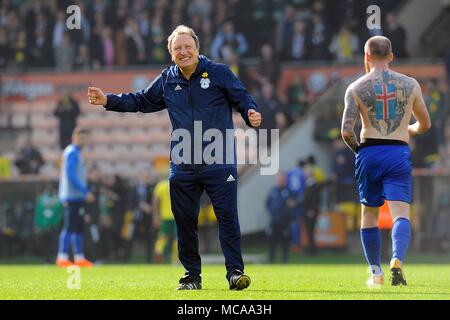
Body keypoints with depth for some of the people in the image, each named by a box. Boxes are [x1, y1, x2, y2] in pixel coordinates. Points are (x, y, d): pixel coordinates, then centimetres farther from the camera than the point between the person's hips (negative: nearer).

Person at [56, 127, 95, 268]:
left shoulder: (76, 152, 19)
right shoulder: (72, 152, -12)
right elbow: (71, 176, -20)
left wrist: (86, 192, 16)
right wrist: (86, 192, -20)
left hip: (77, 197, 10)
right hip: (72, 197, -10)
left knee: (78, 226, 10)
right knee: (70, 226, -10)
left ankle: (79, 258, 12)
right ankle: (62, 257, -10)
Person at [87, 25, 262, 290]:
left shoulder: (220, 73, -1)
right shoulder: (167, 80, 11)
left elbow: (242, 98, -1)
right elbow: (142, 101, 21)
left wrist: (251, 114, -22)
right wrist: (108, 100, 13)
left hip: (220, 164, -4)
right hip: (182, 166, 4)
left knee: (228, 216, -8)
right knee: (185, 221, 7)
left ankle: (235, 271, -3)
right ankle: (192, 275, 17)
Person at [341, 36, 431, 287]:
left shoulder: (356, 88, 0)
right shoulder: (410, 85, 6)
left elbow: (346, 131, -8)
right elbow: (425, 124, 16)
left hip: (369, 153, 0)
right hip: (399, 153, 0)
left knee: (369, 214, 14)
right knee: (401, 213, -6)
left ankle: (376, 273, 17)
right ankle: (397, 260, -31)